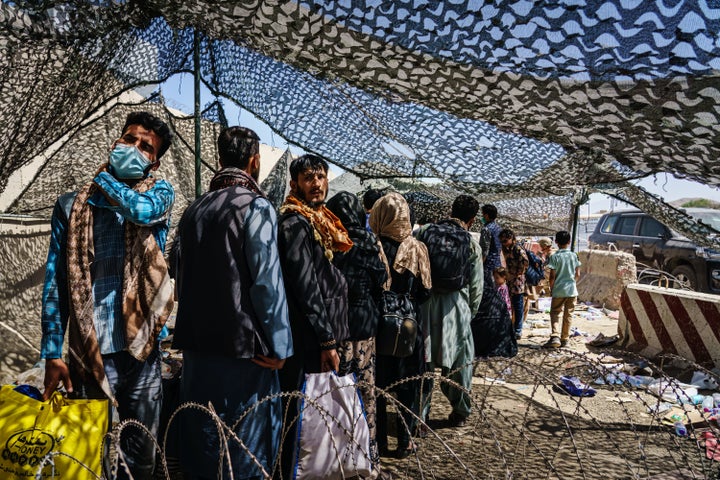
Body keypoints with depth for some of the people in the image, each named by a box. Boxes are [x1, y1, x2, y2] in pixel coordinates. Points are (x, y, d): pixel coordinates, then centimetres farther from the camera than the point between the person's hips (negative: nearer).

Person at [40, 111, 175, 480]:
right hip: (88, 352, 0)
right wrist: (52, 354, -3)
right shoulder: (72, 206, 4)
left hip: (140, 349, 0)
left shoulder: (159, 192, 4)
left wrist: (104, 178, -2)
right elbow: (55, 283, 2)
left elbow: (143, 210, -21)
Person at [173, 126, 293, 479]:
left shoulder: (194, 210, 10)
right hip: (243, 345, -6)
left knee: (201, 442, 18)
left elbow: (182, 278, 13)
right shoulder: (255, 207, -11)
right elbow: (266, 281, -17)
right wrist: (280, 346, -10)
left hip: (198, 345, 7)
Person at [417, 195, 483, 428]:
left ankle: (419, 414, 17)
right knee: (461, 360, 16)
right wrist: (470, 312, 17)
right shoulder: (472, 245, 0)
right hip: (455, 306, -1)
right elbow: (476, 287, 3)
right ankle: (460, 413, 28)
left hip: (424, 303, 1)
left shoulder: (424, 232, 2)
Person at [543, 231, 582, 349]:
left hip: (558, 290, -3)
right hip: (572, 290, 3)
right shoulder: (574, 256, 0)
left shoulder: (554, 257, -10)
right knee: (568, 315, 11)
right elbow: (577, 275, 3)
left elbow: (552, 276, -10)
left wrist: (551, 288, 4)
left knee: (555, 313, 6)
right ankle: (564, 339, 17)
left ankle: (555, 337, -10)